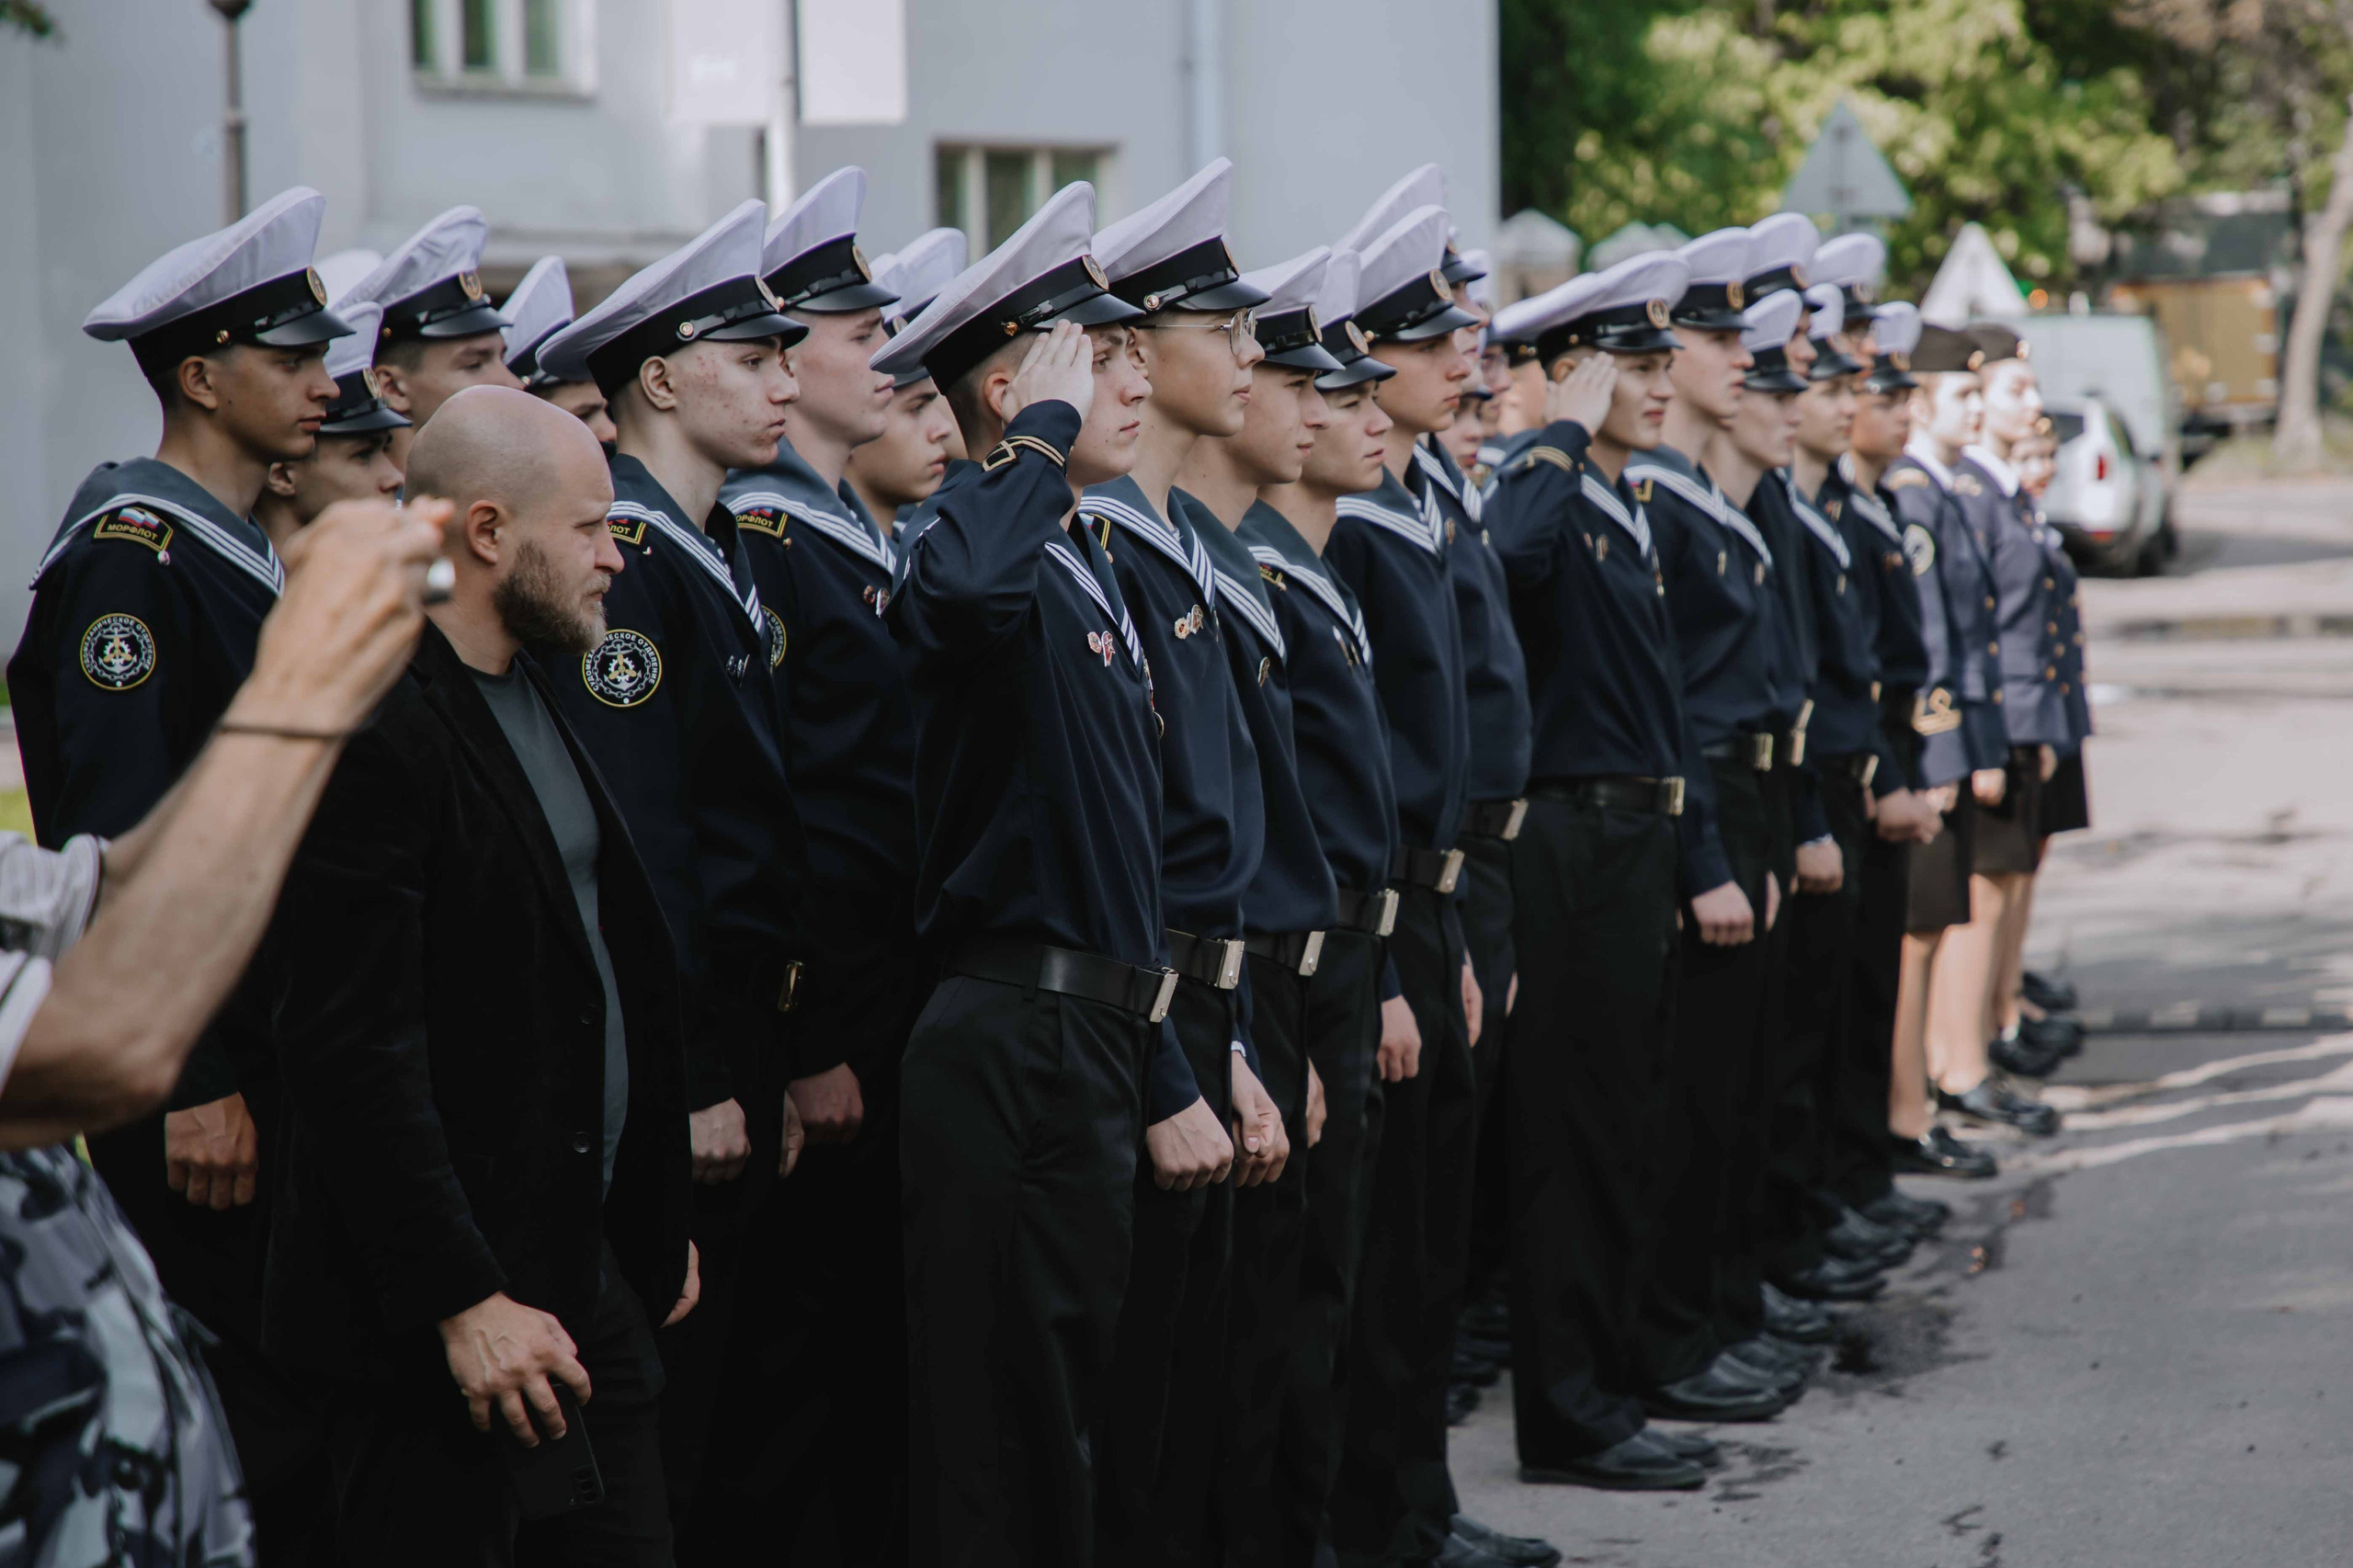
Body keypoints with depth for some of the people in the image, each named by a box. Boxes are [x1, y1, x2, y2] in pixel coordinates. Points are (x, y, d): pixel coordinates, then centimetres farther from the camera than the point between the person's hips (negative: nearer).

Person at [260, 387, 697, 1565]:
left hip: (591, 1277, 9)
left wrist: (655, 1228, 19)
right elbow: (355, 1052, -21)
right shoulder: (369, 729, -17)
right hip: (432, 1327, -9)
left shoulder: (531, 698, 13)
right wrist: (463, 1301, -22)